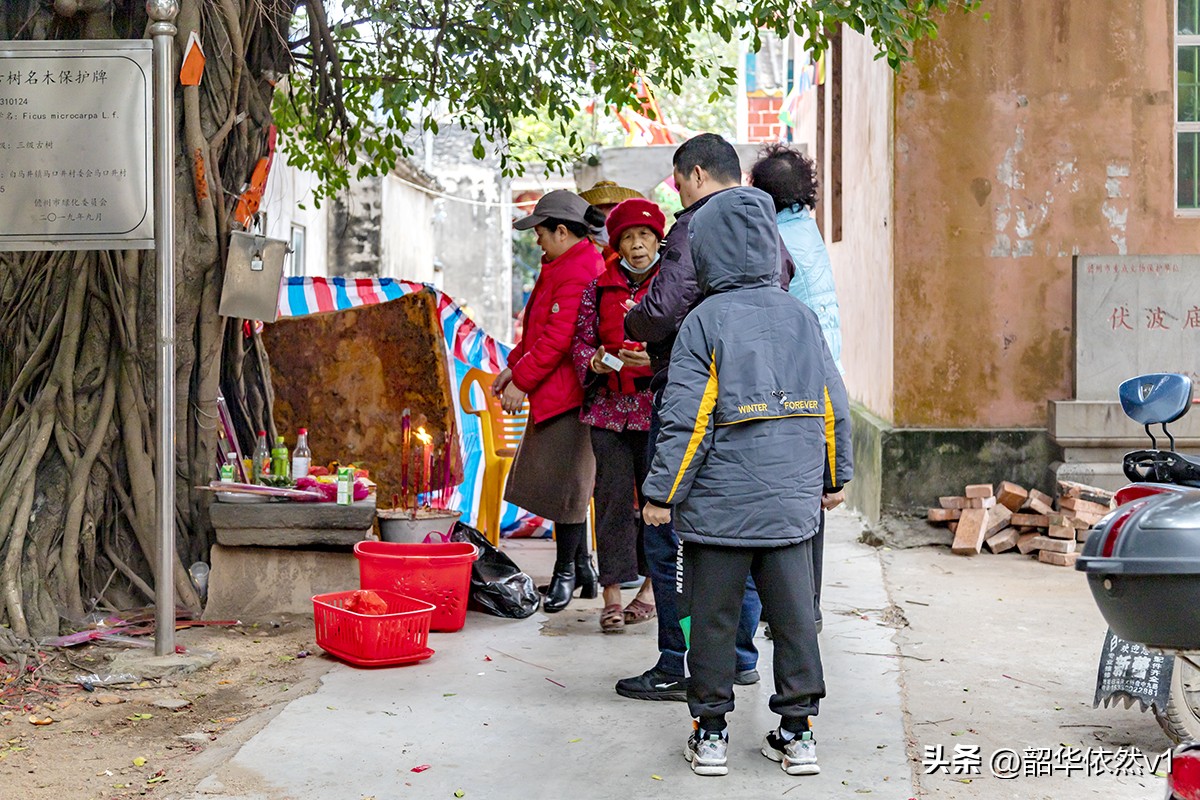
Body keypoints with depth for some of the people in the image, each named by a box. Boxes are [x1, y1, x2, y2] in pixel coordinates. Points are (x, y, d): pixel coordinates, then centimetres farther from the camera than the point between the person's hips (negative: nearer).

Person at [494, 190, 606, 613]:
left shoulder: (578, 272, -17)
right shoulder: (565, 265, 18)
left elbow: (558, 339, -21)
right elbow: (540, 328, 24)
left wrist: (522, 381, -16)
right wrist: (515, 366, 16)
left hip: (569, 395, -11)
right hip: (554, 392, 11)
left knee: (564, 482, -3)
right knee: (558, 480, 14)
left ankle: (566, 572, 8)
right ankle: (580, 566, 24)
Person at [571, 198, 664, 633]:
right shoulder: (599, 286, 10)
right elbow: (581, 339, 13)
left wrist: (654, 359, -16)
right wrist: (594, 361, -9)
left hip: (657, 406, -1)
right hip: (609, 405, 2)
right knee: (613, 495, 0)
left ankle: (652, 587, 18)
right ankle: (612, 596, 4)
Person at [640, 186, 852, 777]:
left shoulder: (705, 321, -8)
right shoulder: (800, 317, 5)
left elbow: (686, 419, -11)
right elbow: (833, 407, 9)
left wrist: (662, 494, -4)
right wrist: (833, 478, 22)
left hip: (718, 505, -4)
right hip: (792, 502, 4)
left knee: (712, 617, 7)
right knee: (793, 615, 10)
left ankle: (710, 733, 13)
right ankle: (797, 733, 16)